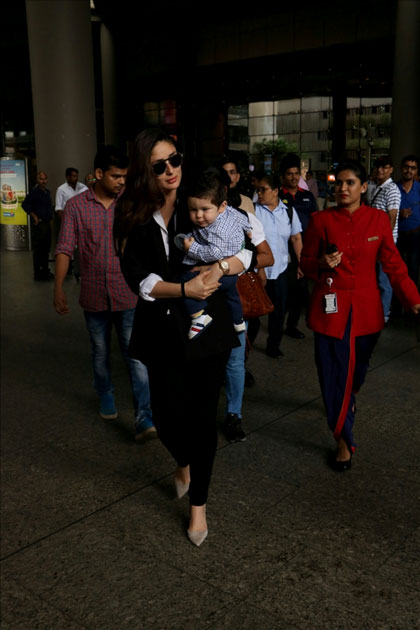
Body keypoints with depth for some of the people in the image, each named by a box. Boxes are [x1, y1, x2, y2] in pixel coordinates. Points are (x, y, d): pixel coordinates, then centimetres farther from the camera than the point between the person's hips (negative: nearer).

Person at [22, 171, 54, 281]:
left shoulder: (47, 192, 13)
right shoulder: (34, 191, -11)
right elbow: (25, 204, -15)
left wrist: (50, 219, 15)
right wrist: (34, 216, -14)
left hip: (47, 223, 8)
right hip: (38, 224, -8)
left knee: (46, 248, 14)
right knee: (38, 249, -4)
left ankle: (45, 271, 24)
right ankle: (37, 274, 2)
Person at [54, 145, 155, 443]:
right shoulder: (77, 205, -3)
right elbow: (65, 248, -3)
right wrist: (59, 287, -12)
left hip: (128, 295, -1)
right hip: (94, 295, 1)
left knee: (136, 355, -7)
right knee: (101, 353, 18)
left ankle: (144, 419, -5)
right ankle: (106, 399, 39)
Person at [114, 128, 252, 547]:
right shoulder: (133, 217, -4)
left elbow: (245, 252, 0)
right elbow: (139, 280, -11)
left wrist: (221, 267, -21)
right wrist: (185, 289, -26)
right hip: (162, 331, 1)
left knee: (203, 415, 4)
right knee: (167, 414, 3)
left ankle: (198, 503, 25)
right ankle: (184, 463, 41)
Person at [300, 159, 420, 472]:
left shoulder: (379, 219, -1)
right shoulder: (321, 220, -4)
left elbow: (393, 263, 1)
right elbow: (306, 262, 3)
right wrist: (322, 264, -19)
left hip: (366, 308, 2)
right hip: (331, 307, -1)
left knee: (358, 367, 17)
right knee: (334, 372, -1)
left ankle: (349, 400, 53)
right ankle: (344, 440, 13)